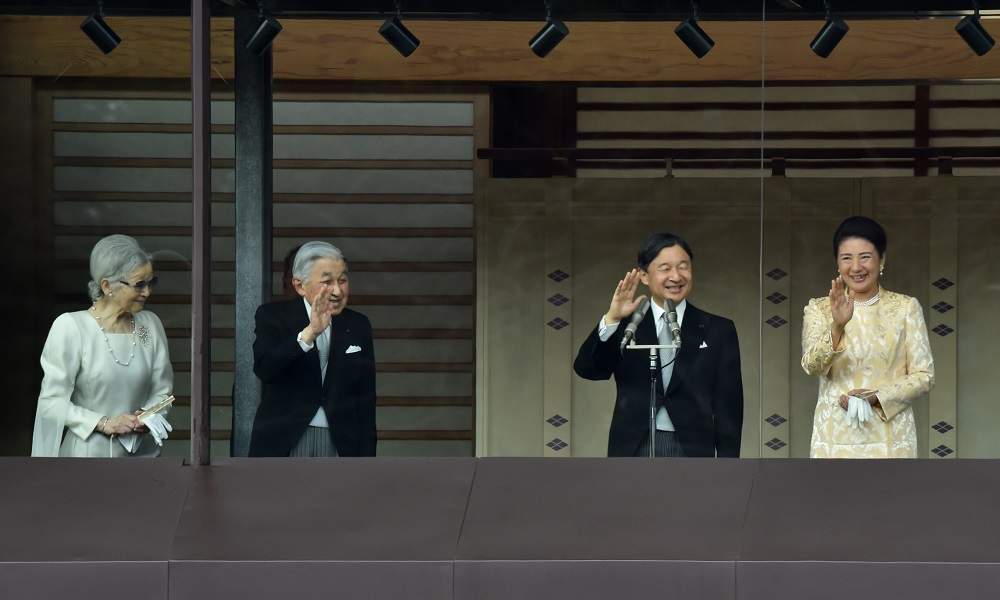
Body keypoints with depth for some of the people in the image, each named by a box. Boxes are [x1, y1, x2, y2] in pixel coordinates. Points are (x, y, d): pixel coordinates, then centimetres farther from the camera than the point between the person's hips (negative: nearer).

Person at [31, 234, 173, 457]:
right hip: (87, 454, -4)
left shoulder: (150, 325, 8)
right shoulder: (70, 327, -7)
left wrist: (149, 418, -7)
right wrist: (103, 423, -17)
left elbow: (161, 391, 13)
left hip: (140, 455, 4)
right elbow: (52, 401, -8)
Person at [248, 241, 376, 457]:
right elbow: (264, 369, -19)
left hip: (339, 444, 3)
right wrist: (310, 332, -29)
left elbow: (365, 398, 12)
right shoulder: (273, 316, 0)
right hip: (283, 443, -3)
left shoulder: (358, 326, 10)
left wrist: (366, 456, 7)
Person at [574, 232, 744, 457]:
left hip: (692, 452, 0)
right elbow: (586, 369, -6)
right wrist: (611, 320, -20)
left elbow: (728, 408, 6)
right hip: (633, 450, 0)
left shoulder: (717, 331, 8)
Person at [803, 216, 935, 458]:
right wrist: (837, 325, -27)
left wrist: (877, 396, -13)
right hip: (835, 441, 0)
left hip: (890, 441, 0)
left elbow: (924, 375, 2)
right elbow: (813, 365, -10)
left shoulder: (905, 308, 6)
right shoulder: (819, 309, 6)